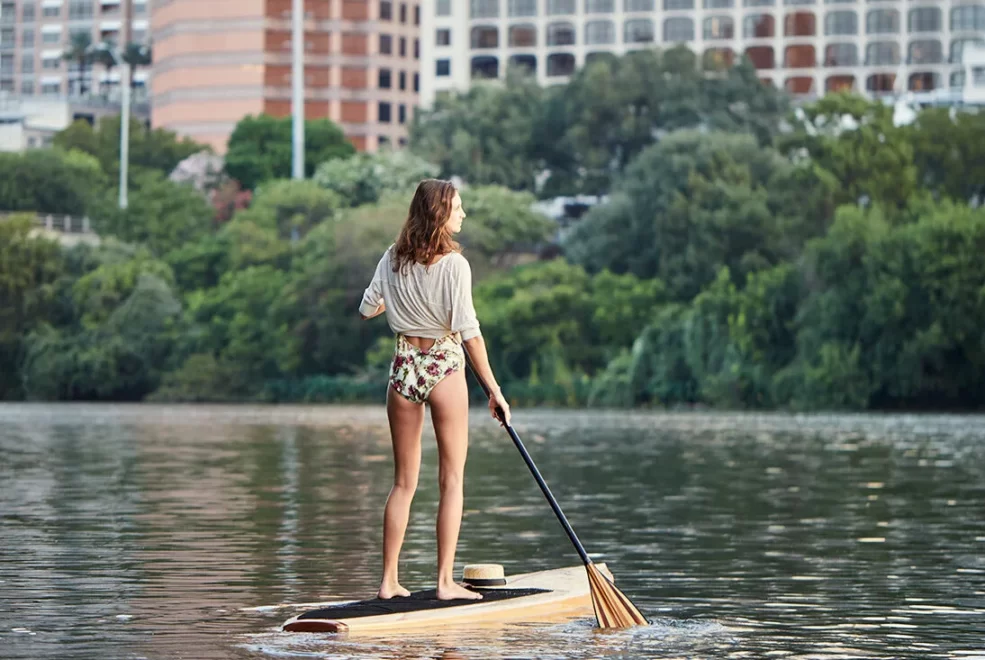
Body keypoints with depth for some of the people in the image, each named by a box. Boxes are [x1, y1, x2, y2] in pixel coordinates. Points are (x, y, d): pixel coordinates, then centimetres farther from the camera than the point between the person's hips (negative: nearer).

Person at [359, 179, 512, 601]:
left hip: (404, 365, 5)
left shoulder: (394, 259, 2)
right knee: (452, 479, 4)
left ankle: (389, 581, 10)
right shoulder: (454, 264, -13)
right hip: (444, 365, -5)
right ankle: (445, 580, 1)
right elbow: (468, 330, -16)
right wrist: (493, 389, -12)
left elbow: (366, 310, 10)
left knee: (403, 482, 12)